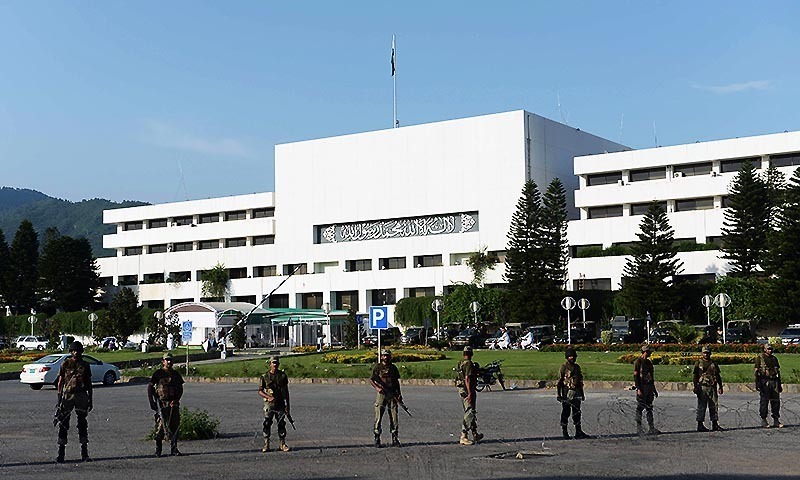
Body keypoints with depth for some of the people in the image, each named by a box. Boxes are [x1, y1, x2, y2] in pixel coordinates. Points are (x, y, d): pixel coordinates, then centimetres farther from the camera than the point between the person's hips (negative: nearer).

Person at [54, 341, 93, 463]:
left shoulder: (85, 365, 10)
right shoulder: (65, 364, 3)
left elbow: (89, 383, 13)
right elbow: (60, 382, 3)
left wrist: (90, 400, 10)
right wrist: (59, 398, -4)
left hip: (81, 396, 2)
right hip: (67, 395, -2)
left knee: (82, 424, 4)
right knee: (63, 424, -1)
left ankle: (84, 453, 9)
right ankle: (61, 453, 4)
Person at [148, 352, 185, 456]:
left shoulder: (176, 374, 12)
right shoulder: (158, 373, 0)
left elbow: (180, 389, 13)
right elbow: (150, 387, 0)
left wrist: (176, 400, -4)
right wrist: (151, 403, -7)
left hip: (174, 404, 4)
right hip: (161, 404, -4)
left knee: (175, 426, 2)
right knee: (160, 427, -2)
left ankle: (174, 449, 9)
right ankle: (158, 450, 7)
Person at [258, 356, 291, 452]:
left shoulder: (283, 375, 7)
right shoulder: (265, 377, 2)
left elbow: (286, 392, 9)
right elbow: (260, 391, 2)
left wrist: (287, 406, 5)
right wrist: (269, 397, -16)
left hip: (281, 404, 1)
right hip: (269, 404, -1)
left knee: (281, 424, 2)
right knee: (267, 424, -3)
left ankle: (282, 444, 9)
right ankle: (266, 445, 3)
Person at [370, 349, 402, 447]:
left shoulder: (393, 367, 14)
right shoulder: (378, 366, 4)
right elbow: (371, 379, 3)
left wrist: (399, 394, 10)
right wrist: (377, 388, -14)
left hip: (393, 395, 3)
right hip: (382, 393, -3)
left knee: (394, 416, 2)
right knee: (378, 416, -4)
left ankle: (394, 439, 9)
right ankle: (377, 439, 2)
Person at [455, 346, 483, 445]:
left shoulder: (459, 364, 13)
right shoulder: (469, 364, -15)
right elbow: (467, 379, -22)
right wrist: (470, 393, -23)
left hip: (461, 389, 10)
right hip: (468, 390, -10)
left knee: (471, 413, 18)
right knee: (469, 413, -8)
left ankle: (475, 434, 26)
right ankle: (464, 437, -11)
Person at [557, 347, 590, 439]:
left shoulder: (577, 367, 13)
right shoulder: (563, 367, -5)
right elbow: (559, 381, -7)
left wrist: (582, 393, 19)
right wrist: (558, 394, -12)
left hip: (576, 393, 5)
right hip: (567, 393, -5)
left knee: (577, 412, 5)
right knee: (566, 413, 1)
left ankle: (578, 432, 8)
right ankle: (564, 432, 9)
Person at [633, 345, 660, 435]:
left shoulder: (649, 363, 16)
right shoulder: (638, 362, -7)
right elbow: (635, 376, -12)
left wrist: (654, 390, 20)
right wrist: (638, 389, -20)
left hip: (649, 387, 7)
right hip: (642, 387, -7)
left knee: (649, 408, 7)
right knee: (640, 408, -3)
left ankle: (651, 428, 9)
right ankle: (639, 427, 2)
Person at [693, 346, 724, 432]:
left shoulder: (713, 364, 14)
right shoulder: (698, 363, 2)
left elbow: (718, 376, 18)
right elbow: (694, 376, -1)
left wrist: (720, 387, 10)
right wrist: (695, 387, -10)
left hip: (712, 388, 5)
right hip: (702, 387, -4)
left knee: (714, 406, 6)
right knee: (701, 406, -2)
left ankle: (715, 424, 12)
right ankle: (700, 424, 3)